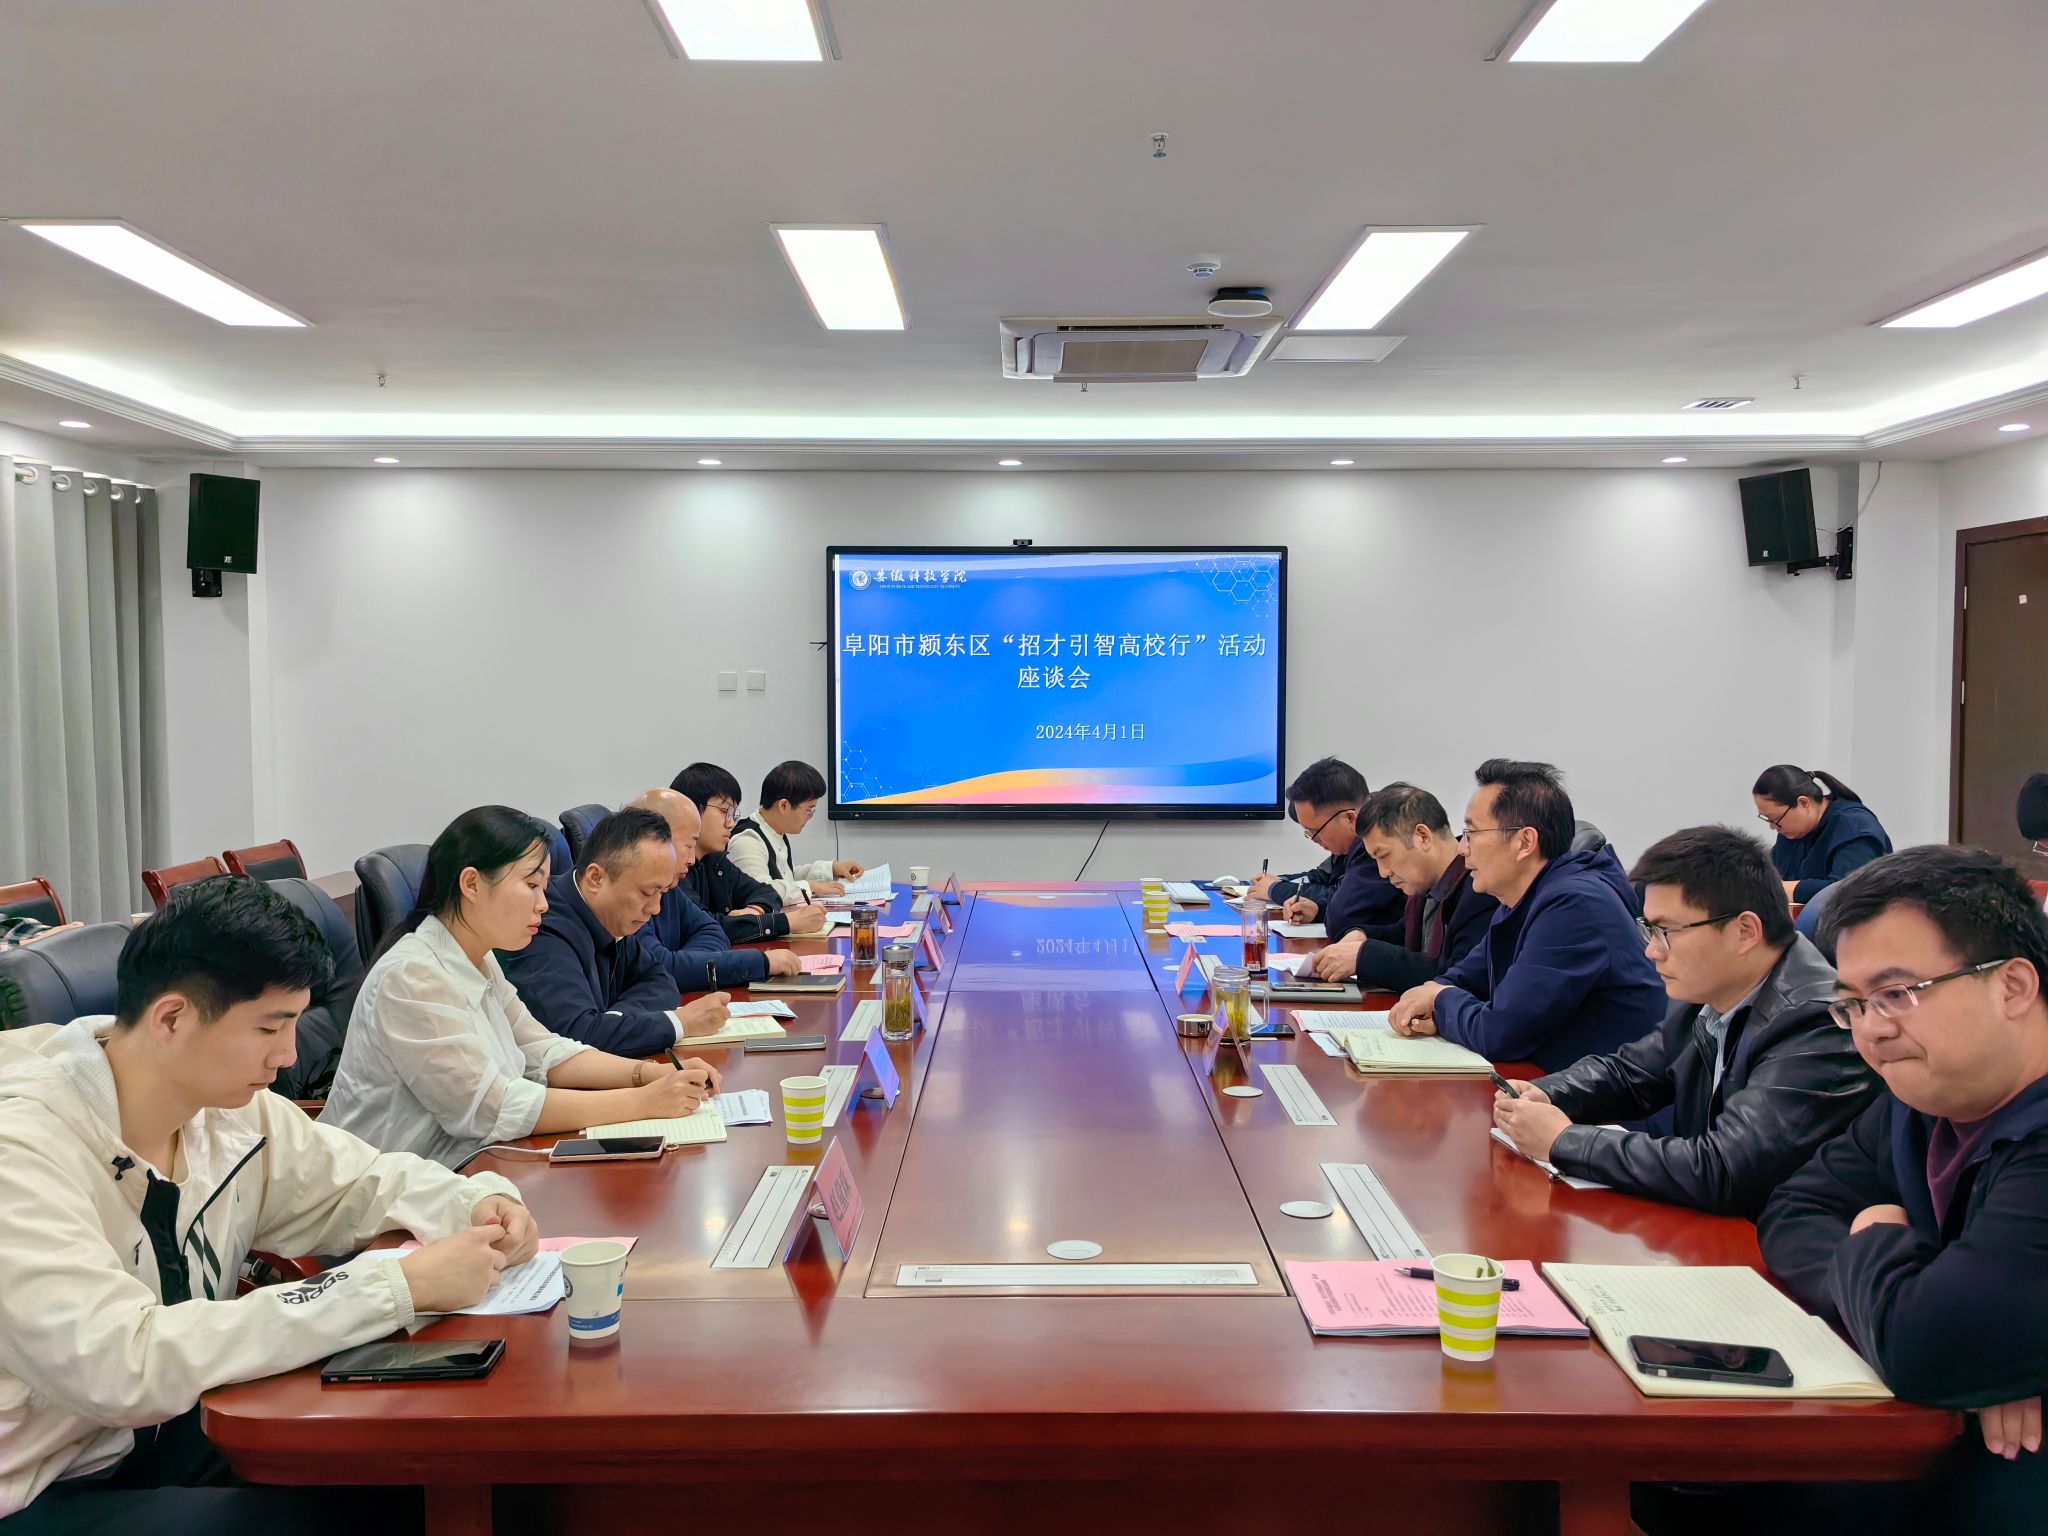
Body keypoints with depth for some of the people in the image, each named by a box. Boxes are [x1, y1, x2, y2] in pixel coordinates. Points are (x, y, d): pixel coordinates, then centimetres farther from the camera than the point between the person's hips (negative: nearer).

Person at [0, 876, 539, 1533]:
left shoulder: (230, 1110, -5)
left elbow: (364, 1181, 10)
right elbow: (124, 1366, -37)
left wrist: (480, 1205, -12)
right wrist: (399, 1285, -36)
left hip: (171, 1430, 7)